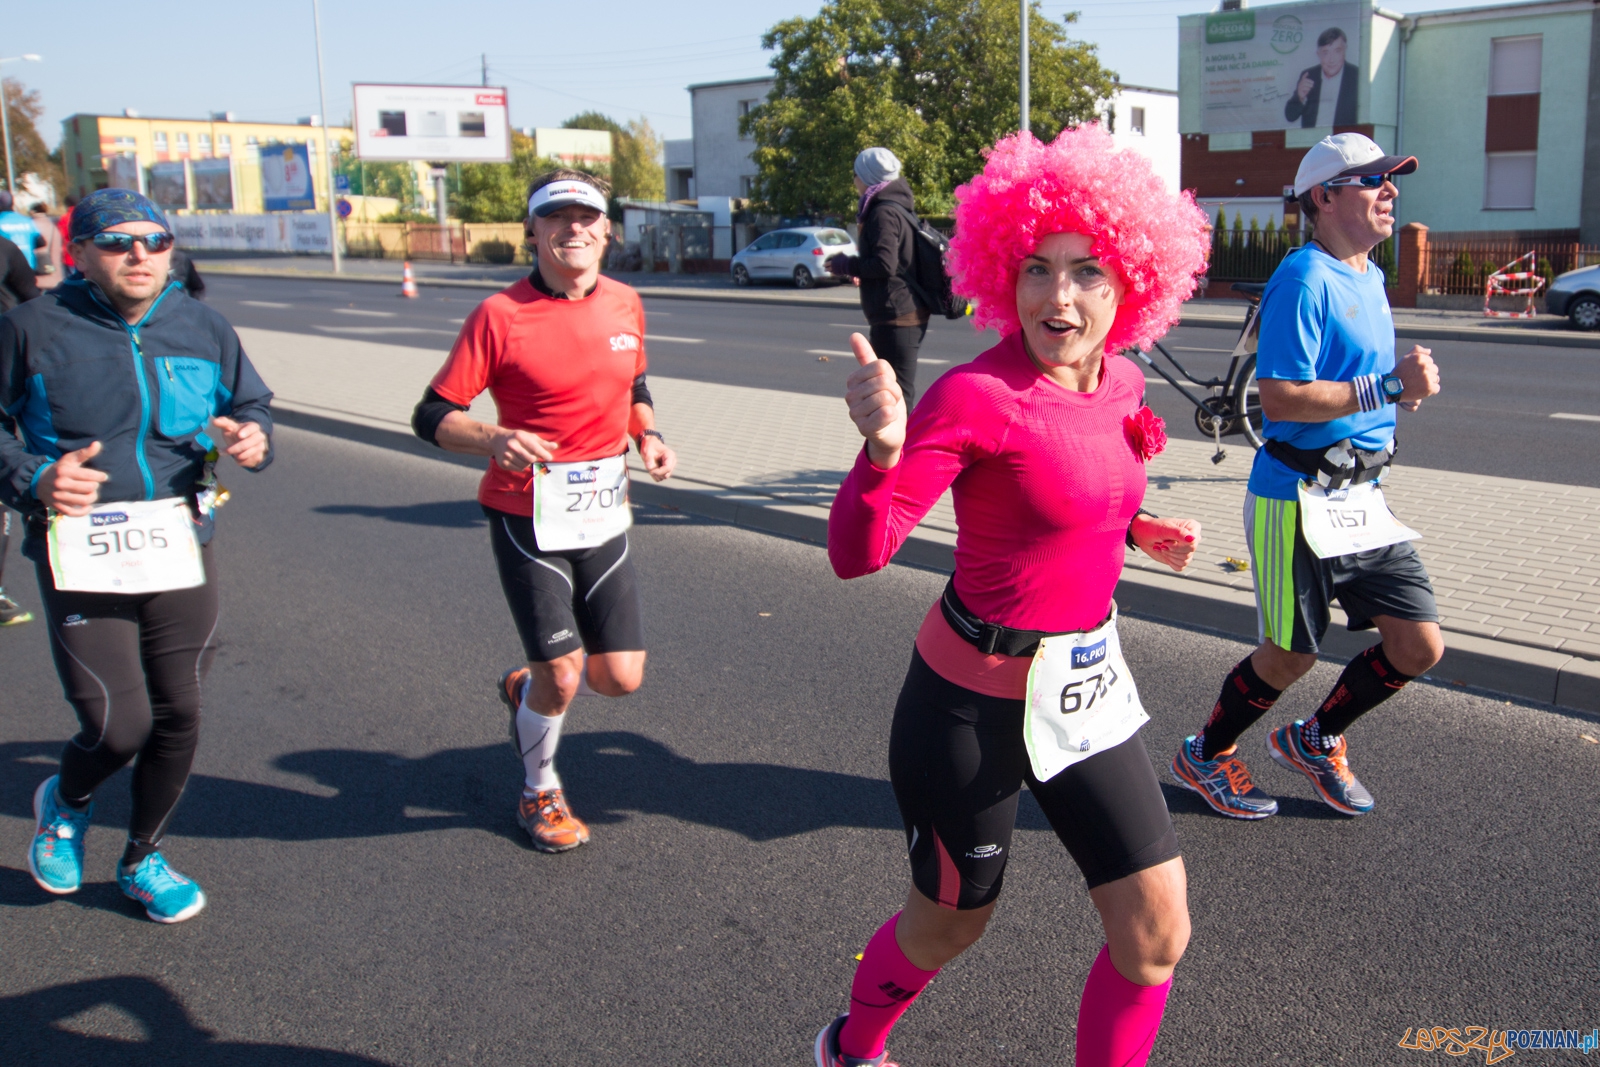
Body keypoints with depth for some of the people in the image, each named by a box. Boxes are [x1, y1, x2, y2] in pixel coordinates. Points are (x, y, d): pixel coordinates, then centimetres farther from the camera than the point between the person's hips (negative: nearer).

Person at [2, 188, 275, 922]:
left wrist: (253, 436, -5)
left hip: (181, 548, 4)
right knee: (118, 727, -8)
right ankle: (65, 805, 30)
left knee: (178, 716, 9)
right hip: (81, 553, -3)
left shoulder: (202, 328, 6)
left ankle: (142, 858, 33)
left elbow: (250, 403, 18)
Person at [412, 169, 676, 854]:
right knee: (562, 675, -3)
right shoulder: (500, 315, -11)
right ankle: (540, 793, 28)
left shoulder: (625, 304, 4)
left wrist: (648, 436, 2)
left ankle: (526, 688, 37)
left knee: (620, 678, 3)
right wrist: (494, 440, -30)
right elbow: (432, 417, -11)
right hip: (528, 517, -4)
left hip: (603, 515, 5)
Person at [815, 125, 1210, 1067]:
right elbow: (858, 553, -27)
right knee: (952, 925, 16)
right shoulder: (977, 396, -22)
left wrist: (1134, 529, 4)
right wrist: (882, 449, -44)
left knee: (1158, 934, 6)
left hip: (1087, 686, 6)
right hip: (976, 702, -6)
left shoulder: (1121, 383, 0)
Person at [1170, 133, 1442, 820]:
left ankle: (1315, 740, 30)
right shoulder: (1304, 278, -15)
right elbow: (1280, 398, -23)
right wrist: (1391, 386, -23)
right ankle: (1204, 757, 29)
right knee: (1290, 657, 4)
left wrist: (1405, 381, 5)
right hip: (1299, 497, -8)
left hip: (1360, 496, 9)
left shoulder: (1369, 275, 14)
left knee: (1419, 647, 7)